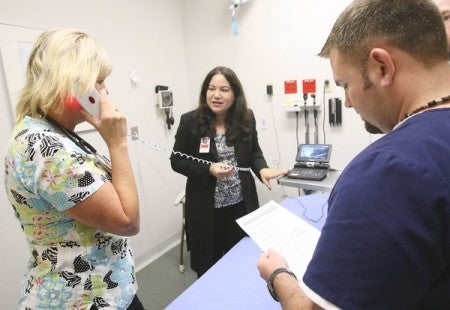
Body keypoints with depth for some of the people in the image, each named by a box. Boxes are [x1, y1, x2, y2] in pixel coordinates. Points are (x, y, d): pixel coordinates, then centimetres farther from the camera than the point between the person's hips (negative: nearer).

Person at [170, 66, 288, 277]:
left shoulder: (246, 118, -2)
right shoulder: (190, 121, -10)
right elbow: (177, 161, -6)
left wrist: (262, 169, -12)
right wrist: (209, 169, -21)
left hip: (241, 204, 3)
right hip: (206, 208, -2)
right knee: (208, 263, 15)